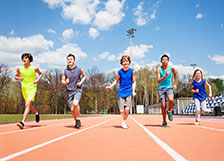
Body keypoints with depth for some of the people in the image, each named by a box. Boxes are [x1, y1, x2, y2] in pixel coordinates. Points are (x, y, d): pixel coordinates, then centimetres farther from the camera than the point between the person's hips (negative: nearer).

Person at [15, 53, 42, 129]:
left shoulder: (34, 68, -5)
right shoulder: (19, 68, 1)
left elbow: (40, 74, 13)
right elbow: (15, 76, 15)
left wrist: (37, 80, -5)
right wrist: (19, 78, -9)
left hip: (32, 88, -4)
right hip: (24, 88, 4)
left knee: (27, 104, -19)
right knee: (29, 105, 16)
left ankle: (23, 122, -23)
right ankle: (36, 113, 45)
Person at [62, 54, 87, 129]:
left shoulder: (79, 69, 1)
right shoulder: (64, 71, 2)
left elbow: (84, 76, 16)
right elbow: (62, 81, 9)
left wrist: (81, 82, -2)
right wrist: (65, 82, -15)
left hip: (77, 90, -2)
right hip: (69, 91, 2)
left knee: (75, 103, -27)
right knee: (72, 109, 2)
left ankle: (78, 119, -6)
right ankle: (76, 122, 27)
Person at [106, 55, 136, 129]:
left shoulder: (132, 71, 0)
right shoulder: (120, 72, 0)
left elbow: (133, 82, 8)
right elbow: (117, 80, 15)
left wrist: (133, 91, -4)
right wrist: (110, 86, 5)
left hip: (129, 92, 0)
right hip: (121, 92, 1)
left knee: (127, 109, -13)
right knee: (121, 111, -3)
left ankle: (124, 122, 11)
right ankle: (124, 117, 32)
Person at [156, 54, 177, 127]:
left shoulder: (171, 68, -3)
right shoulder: (158, 69, -9)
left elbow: (175, 74, 20)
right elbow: (158, 81, -18)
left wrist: (175, 84, 16)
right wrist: (165, 75, -31)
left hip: (169, 87, 1)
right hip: (161, 88, -1)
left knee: (171, 100, -29)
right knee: (163, 105, -2)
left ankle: (169, 111, 2)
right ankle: (164, 121, 16)